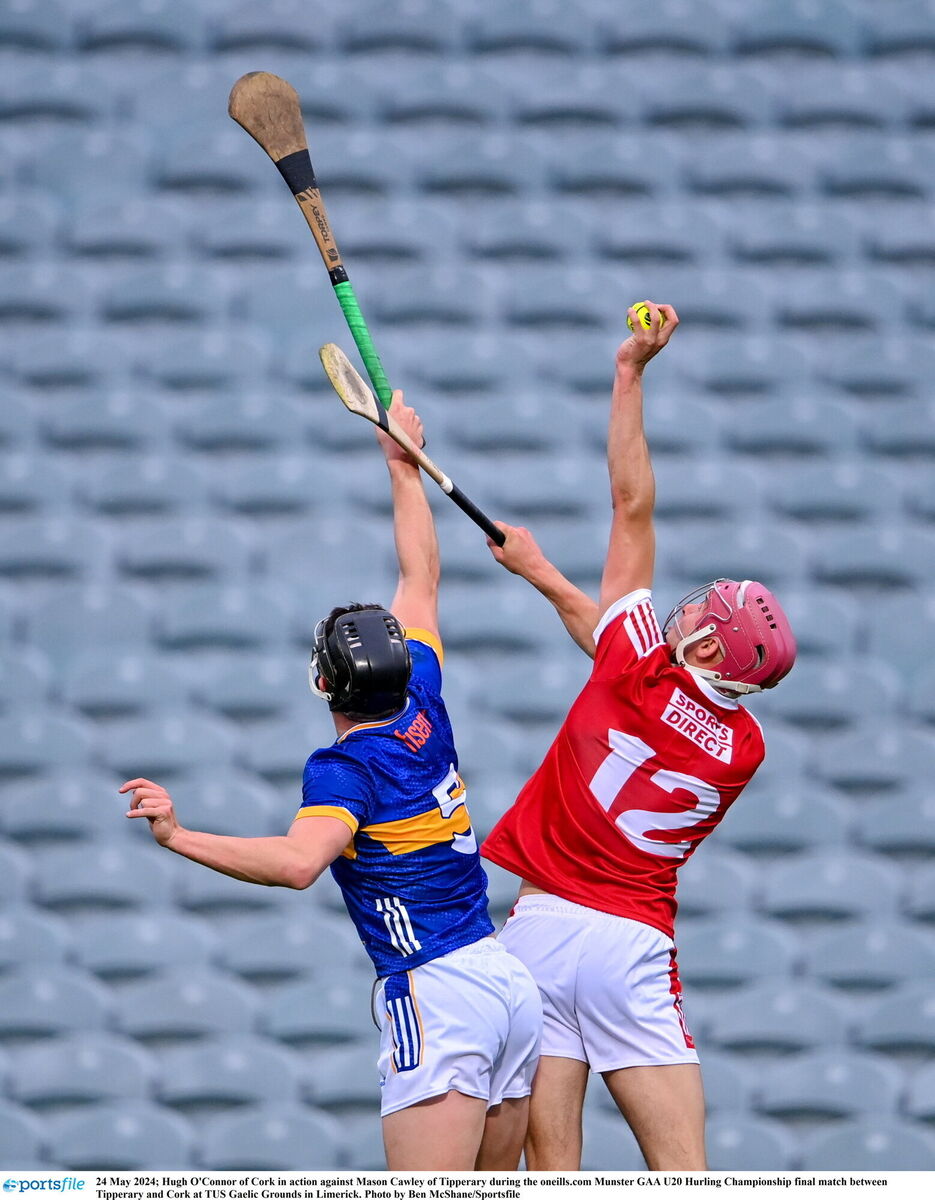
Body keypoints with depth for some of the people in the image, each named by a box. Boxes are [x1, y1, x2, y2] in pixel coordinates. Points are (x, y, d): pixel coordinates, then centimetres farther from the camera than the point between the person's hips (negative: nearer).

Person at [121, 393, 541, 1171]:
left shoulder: (345, 769, -7)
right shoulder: (422, 713, 12)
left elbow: (298, 862, -27)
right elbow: (421, 579, 26)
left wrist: (180, 838, -27)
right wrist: (404, 466, 36)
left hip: (436, 994, -8)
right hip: (510, 982, 8)